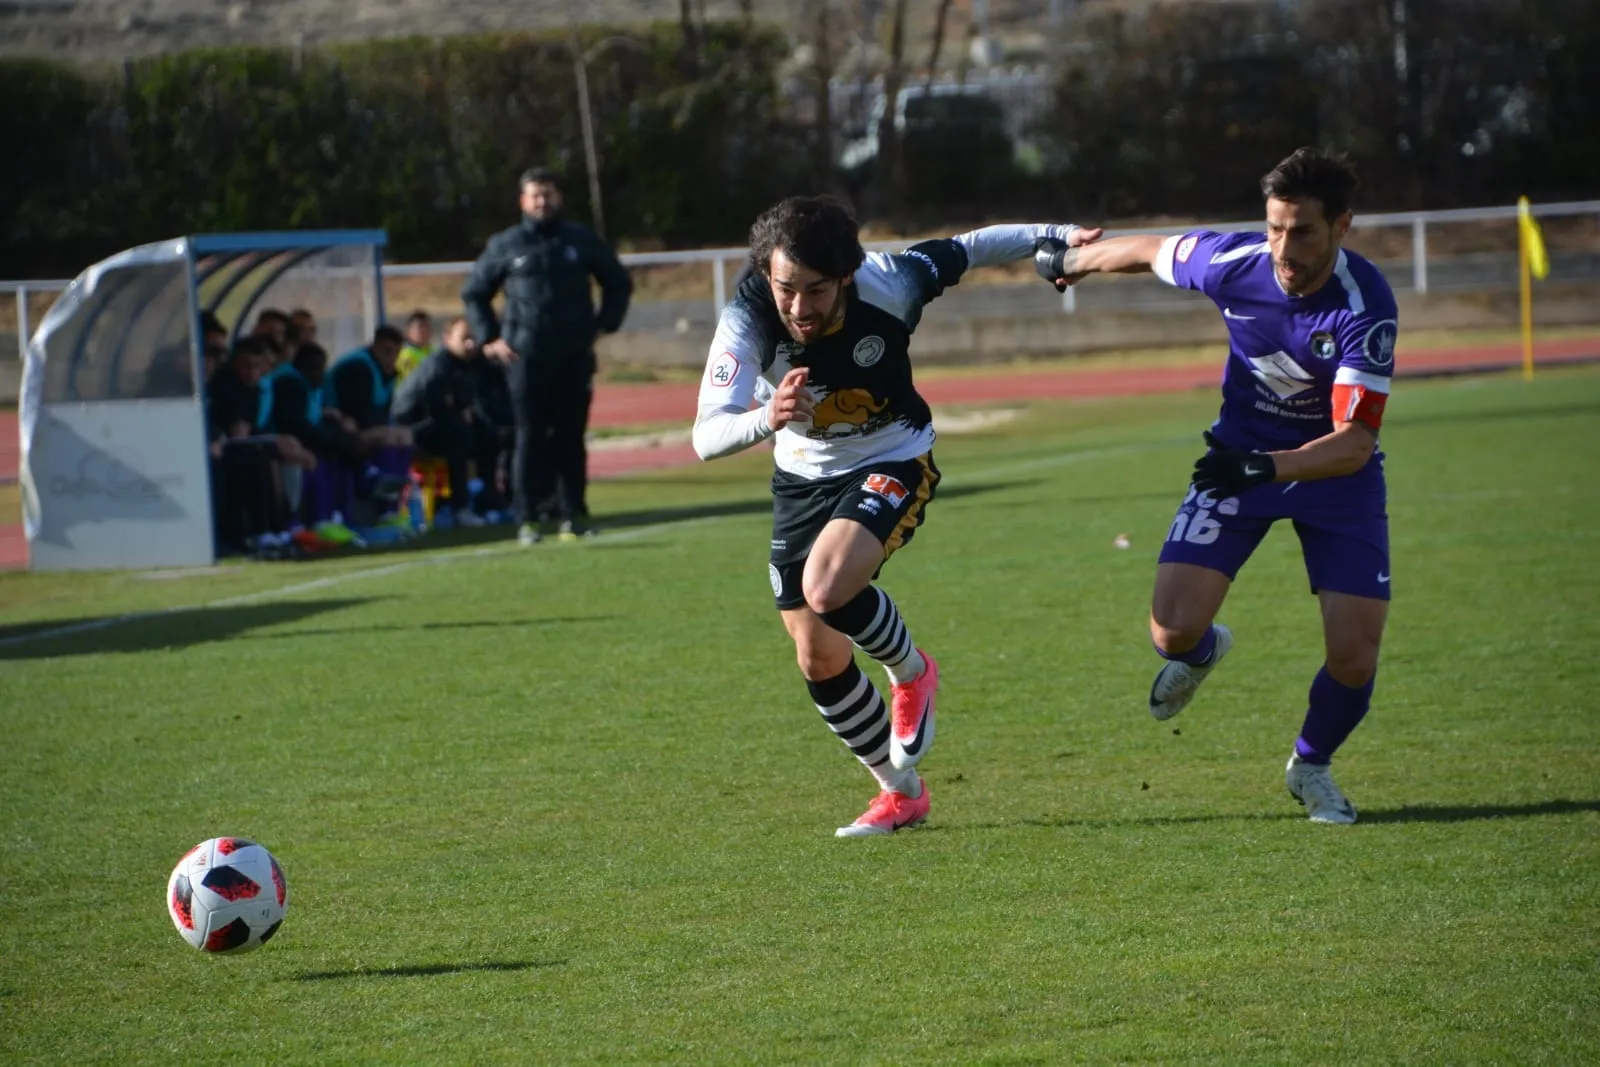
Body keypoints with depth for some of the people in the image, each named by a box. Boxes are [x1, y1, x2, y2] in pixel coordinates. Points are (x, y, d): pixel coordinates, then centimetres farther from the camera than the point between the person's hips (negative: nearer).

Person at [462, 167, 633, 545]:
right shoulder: (506, 245, 5)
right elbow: (473, 293, 15)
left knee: (571, 437, 3)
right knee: (530, 438, -4)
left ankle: (574, 514, 9)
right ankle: (528, 518, -3)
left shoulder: (581, 240, 8)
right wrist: (489, 338, 5)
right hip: (525, 357, -1)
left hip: (574, 357, 1)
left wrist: (604, 325, 7)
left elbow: (619, 284, 18)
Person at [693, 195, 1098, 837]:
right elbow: (707, 435, -37)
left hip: (893, 464, -3)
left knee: (826, 587, -30)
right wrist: (766, 418, -58)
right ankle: (902, 793, 28)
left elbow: (965, 251, -7)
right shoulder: (747, 320, -28)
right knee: (819, 662, 6)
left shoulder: (889, 285, -28)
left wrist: (1056, 238, 5)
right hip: (803, 478, 3)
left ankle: (911, 672, 3)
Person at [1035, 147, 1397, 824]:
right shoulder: (1231, 261, -20)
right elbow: (1150, 251, 3)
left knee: (1354, 658, -13)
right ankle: (1203, 652, 27)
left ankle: (1312, 765, 22)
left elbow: (1354, 443, -33)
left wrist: (1265, 467, -48)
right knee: (1173, 629, -14)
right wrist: (1070, 261, 19)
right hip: (1241, 454, 2)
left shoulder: (1366, 307, -29)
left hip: (1335, 470, -2)